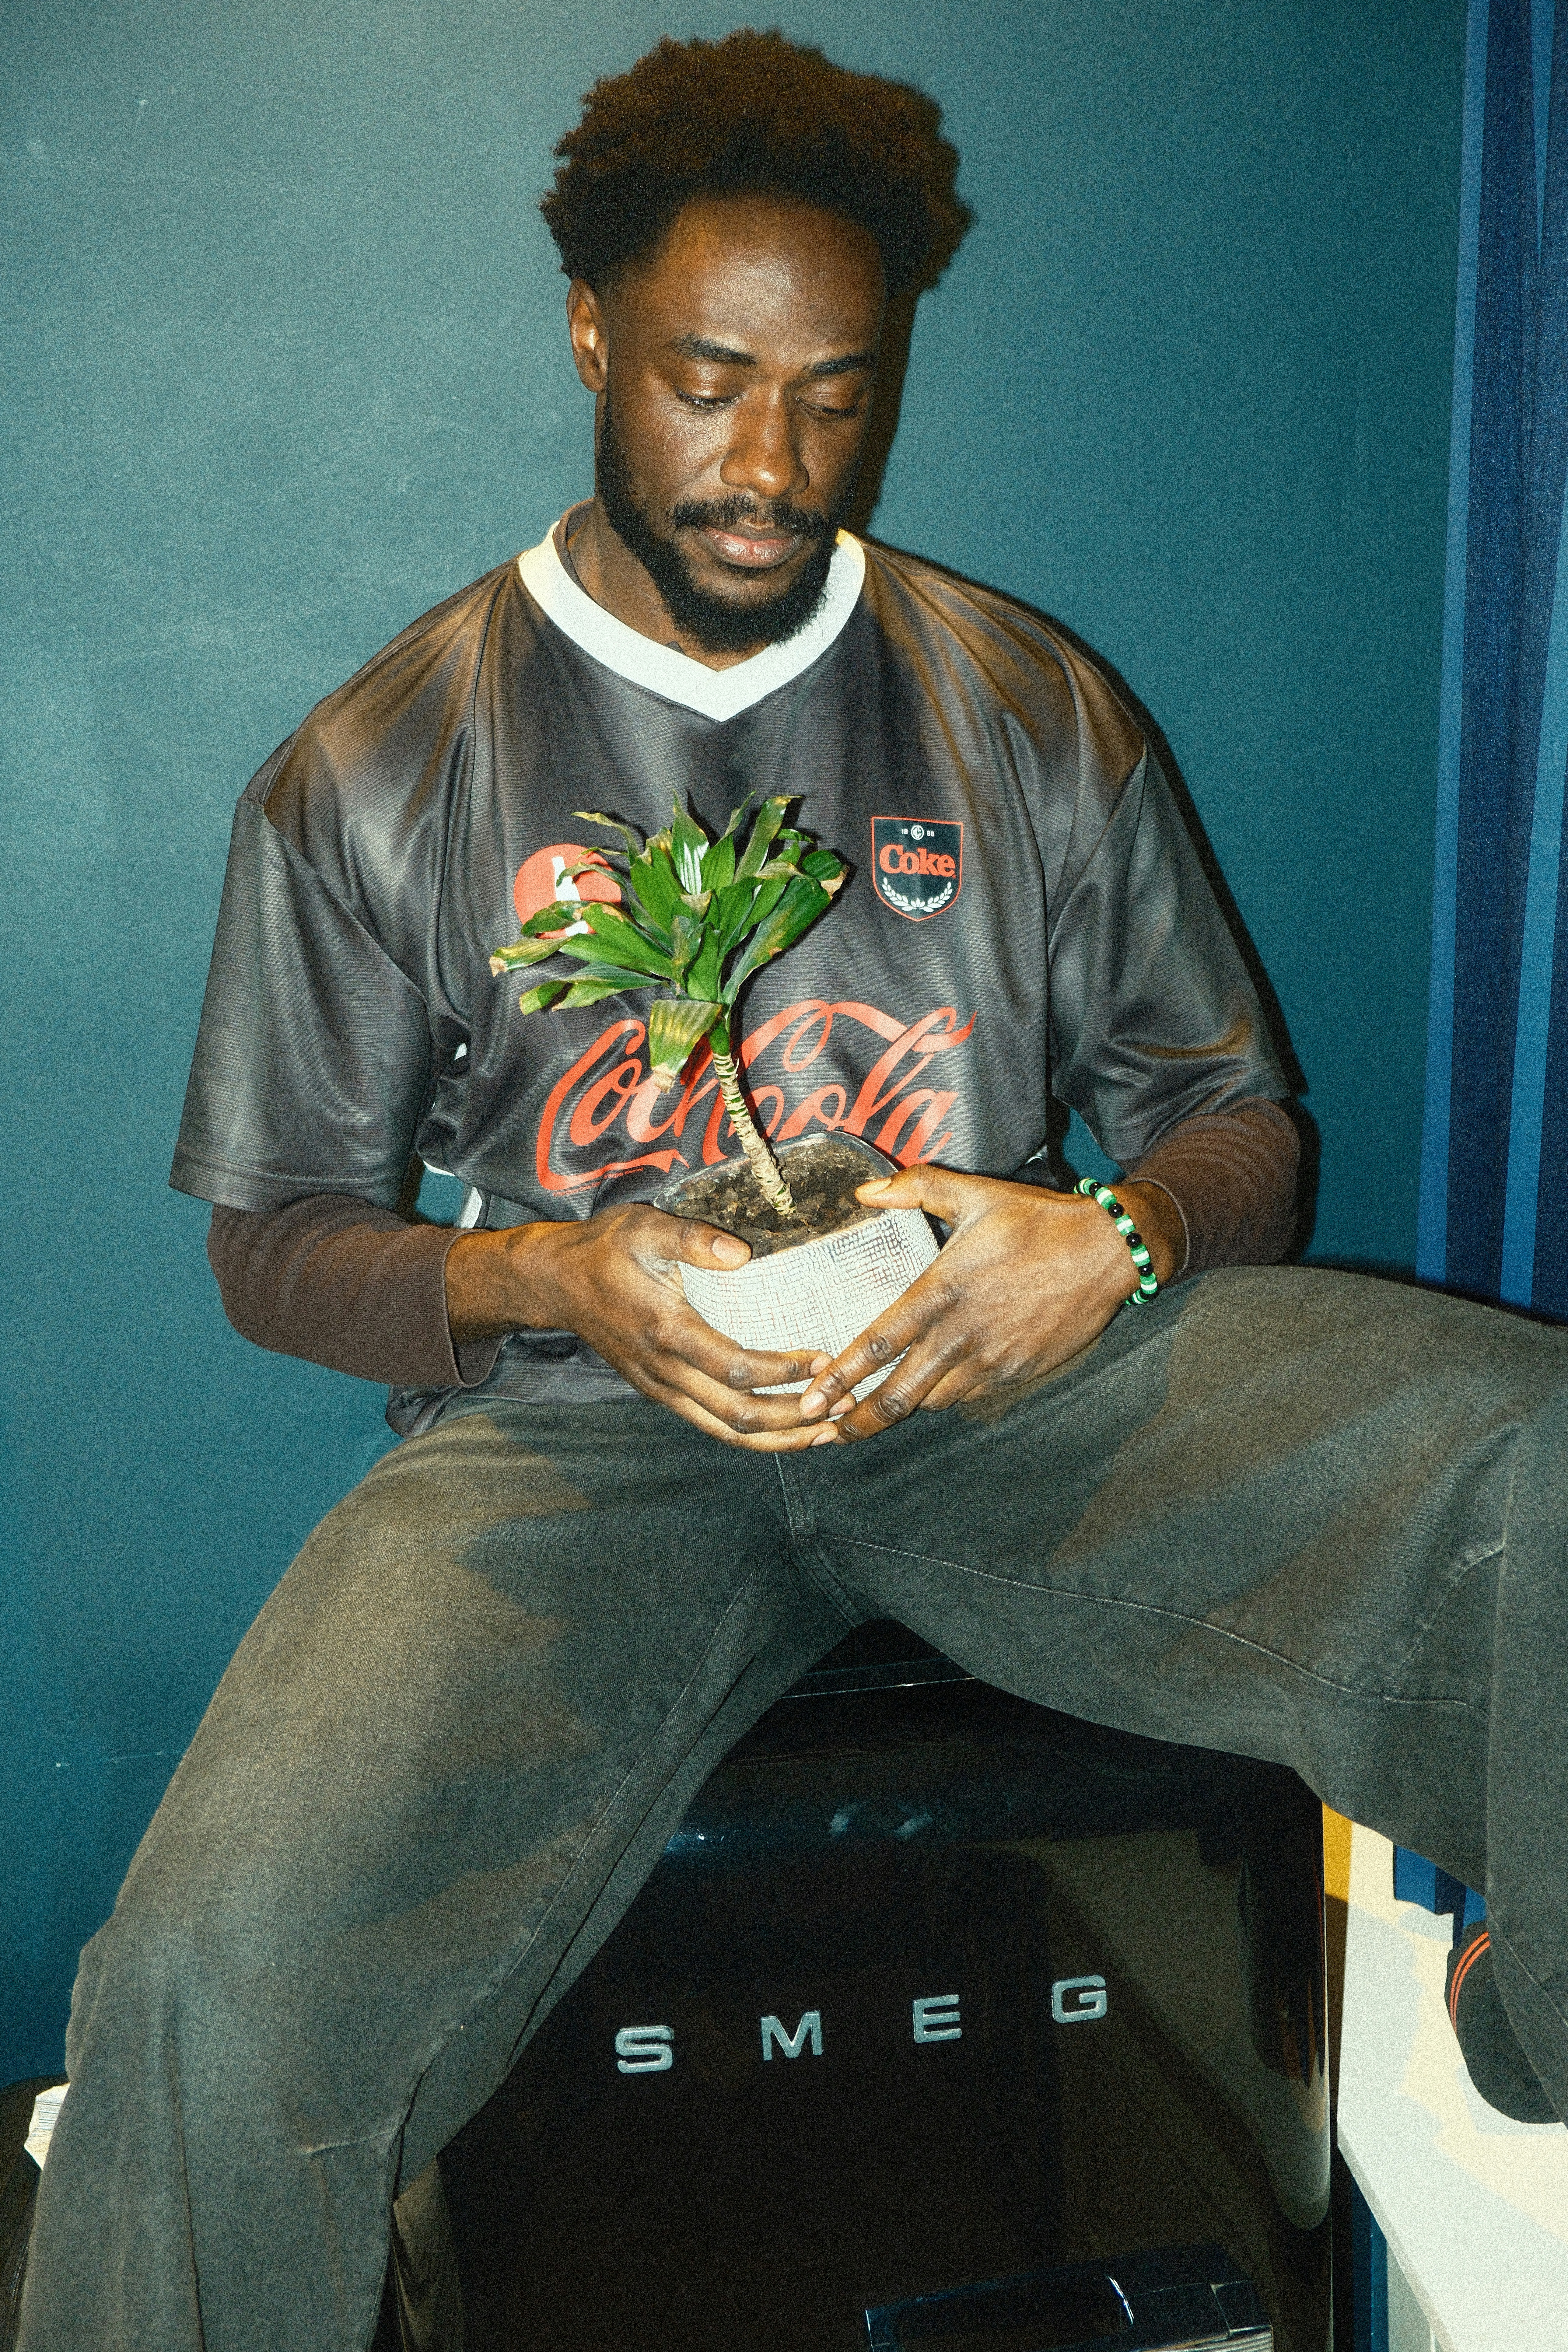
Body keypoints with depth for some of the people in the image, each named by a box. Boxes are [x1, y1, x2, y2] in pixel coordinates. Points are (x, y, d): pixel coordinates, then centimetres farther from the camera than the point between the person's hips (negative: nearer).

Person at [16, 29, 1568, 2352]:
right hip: (580, 1433, -1)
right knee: (222, 1981, -29)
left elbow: (1238, 1123, 11)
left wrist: (1115, 1243, -14)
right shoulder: (378, 770, 5)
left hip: (1003, 1389, 2)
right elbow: (280, 1238, 7)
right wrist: (551, 1283, -14)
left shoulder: (1039, 717, 9)